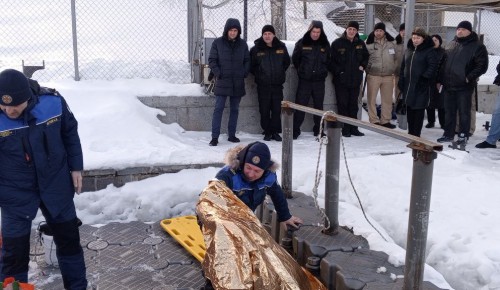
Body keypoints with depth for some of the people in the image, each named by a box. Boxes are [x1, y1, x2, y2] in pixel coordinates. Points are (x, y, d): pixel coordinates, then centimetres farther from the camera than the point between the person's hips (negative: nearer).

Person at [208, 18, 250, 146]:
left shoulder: (242, 44, 7)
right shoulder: (218, 43, -1)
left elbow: (247, 60, 13)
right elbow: (212, 60, 1)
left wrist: (244, 73, -1)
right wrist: (218, 73, -10)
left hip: (238, 83, 3)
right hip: (222, 82, -3)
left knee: (235, 109, 10)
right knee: (218, 109, -7)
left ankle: (232, 135, 20)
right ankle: (214, 137, -4)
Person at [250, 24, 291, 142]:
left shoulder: (281, 47, 4)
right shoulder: (256, 49, -2)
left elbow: (287, 62, 16)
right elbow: (251, 65, 6)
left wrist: (281, 73, 9)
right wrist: (259, 75, 1)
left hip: (277, 84, 2)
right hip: (263, 85, -1)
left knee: (277, 109, 3)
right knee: (264, 110, 2)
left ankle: (275, 132, 14)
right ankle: (267, 132, 13)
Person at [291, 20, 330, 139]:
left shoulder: (325, 44, 5)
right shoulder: (302, 43, -1)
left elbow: (328, 60, 15)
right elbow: (295, 59, 8)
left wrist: (323, 71, 9)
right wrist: (301, 71, 9)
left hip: (319, 80, 2)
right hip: (304, 80, -2)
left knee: (319, 106, 9)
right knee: (300, 105, -4)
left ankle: (318, 129, 20)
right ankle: (295, 130, 2)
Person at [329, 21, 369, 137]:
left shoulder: (360, 44, 9)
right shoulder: (337, 43, -3)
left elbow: (366, 56, 23)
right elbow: (331, 60, -3)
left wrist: (362, 66, 7)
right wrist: (337, 71, -12)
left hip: (355, 79, 4)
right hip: (341, 79, -4)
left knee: (353, 104, 9)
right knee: (343, 104, -1)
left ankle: (353, 128, 17)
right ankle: (345, 129, 5)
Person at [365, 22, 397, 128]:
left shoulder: (391, 44, 7)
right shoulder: (369, 45, -1)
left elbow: (395, 59, 15)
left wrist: (394, 72, 11)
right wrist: (368, 70, 0)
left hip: (388, 76, 2)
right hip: (373, 76, -2)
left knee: (387, 100, 7)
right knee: (371, 99, 0)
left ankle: (385, 120, 16)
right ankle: (374, 120, 8)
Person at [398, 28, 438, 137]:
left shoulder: (429, 51, -4)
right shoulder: (408, 50, 15)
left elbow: (432, 67, -11)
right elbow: (403, 66, 18)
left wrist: (424, 78, -20)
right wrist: (401, 81, 11)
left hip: (421, 86, -6)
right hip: (408, 85, 6)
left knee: (418, 110, -4)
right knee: (409, 109, 11)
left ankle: (416, 134, 0)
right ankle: (410, 132, 20)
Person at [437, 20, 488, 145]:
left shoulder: (477, 46, -4)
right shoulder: (451, 44, 14)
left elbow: (482, 66, -8)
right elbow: (443, 62, 19)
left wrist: (469, 78, -15)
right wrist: (441, 79, 12)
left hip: (464, 86, -6)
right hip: (448, 85, 6)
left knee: (464, 111, 2)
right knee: (449, 111, 12)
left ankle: (463, 135, 12)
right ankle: (448, 134, 22)